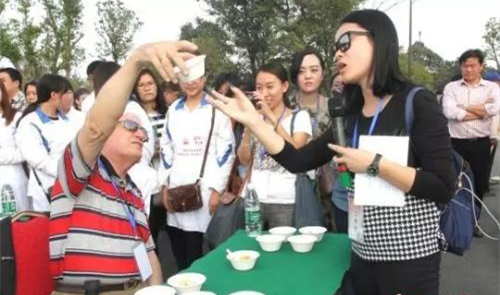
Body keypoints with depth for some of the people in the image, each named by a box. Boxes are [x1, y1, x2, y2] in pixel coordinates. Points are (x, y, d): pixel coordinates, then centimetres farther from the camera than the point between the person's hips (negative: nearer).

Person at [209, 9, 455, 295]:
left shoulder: (417, 103, -12)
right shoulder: (351, 115, 7)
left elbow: (444, 189, -17)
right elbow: (297, 161, 2)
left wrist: (374, 164, -21)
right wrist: (252, 120, -4)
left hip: (409, 256, -6)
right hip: (363, 254, 6)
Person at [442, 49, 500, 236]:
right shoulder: (451, 87, 2)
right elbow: (450, 112, -16)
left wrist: (464, 107, -11)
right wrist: (482, 111, -10)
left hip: (481, 144, 2)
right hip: (457, 143, -1)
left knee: (479, 184, 11)